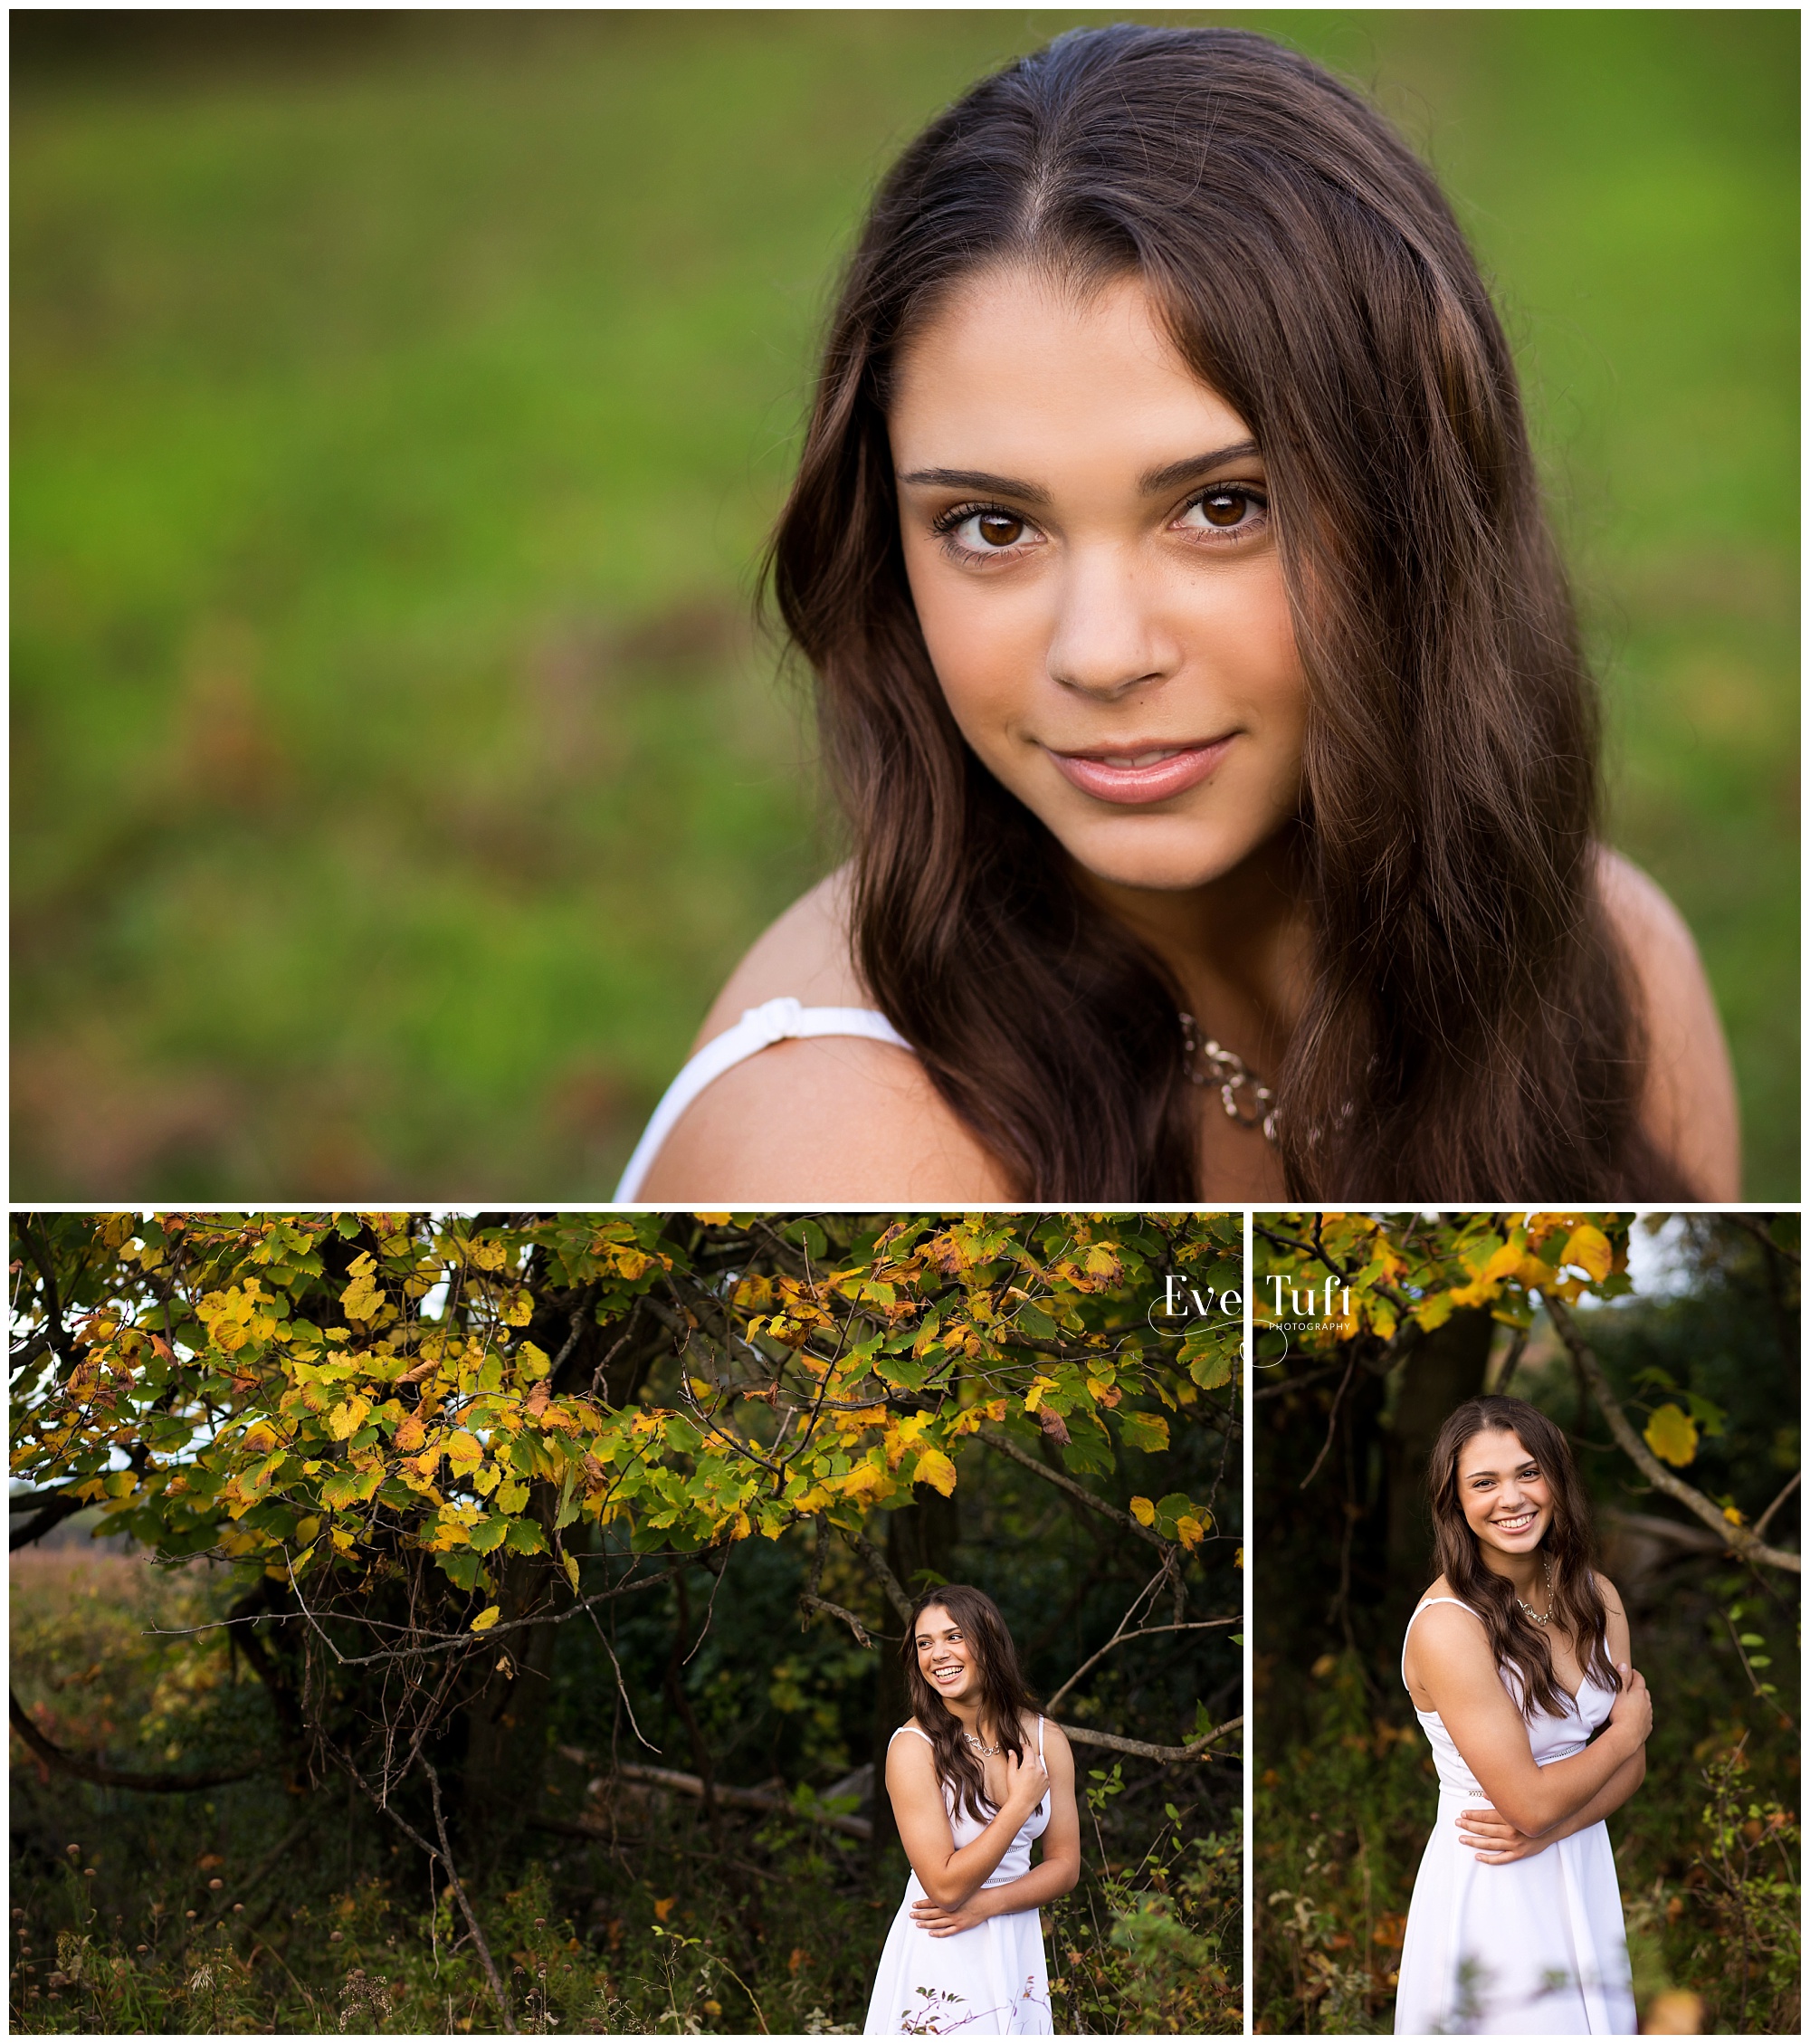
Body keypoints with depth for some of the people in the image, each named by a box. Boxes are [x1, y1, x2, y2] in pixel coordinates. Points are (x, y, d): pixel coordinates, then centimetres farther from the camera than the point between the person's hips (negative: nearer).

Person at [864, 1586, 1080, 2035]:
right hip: (940, 1960, -4)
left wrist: (984, 1904, -14)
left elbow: (1065, 1865, 2)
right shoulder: (913, 1746, -16)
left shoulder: (1045, 1739, -1)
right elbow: (944, 1887, -20)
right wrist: (1021, 1804, -17)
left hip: (1016, 1951, 5)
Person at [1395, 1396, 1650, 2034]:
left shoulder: (1595, 1597, 0)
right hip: (1491, 1890, -6)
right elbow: (1530, 1801, -22)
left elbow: (1631, 1767, 2)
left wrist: (1547, 1827, -17)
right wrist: (1627, 1729, -6)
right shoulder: (1447, 1625, -22)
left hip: (1582, 1869, 6)